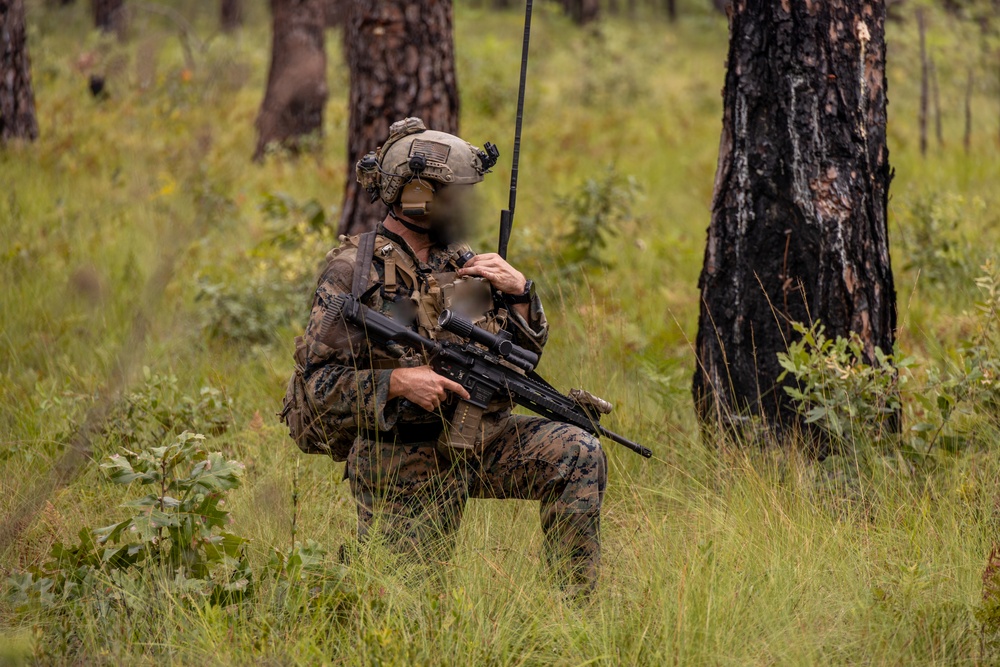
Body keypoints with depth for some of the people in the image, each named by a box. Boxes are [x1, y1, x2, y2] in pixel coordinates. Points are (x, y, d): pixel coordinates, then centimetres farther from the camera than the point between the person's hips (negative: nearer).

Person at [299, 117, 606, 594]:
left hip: (478, 436, 4)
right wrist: (398, 381, -25)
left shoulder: (463, 262, 9)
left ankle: (578, 607, -13)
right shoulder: (352, 273, -8)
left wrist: (518, 291, -5)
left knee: (578, 455, -19)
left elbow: (525, 351, 13)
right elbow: (320, 381, -12)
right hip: (401, 464, -4)